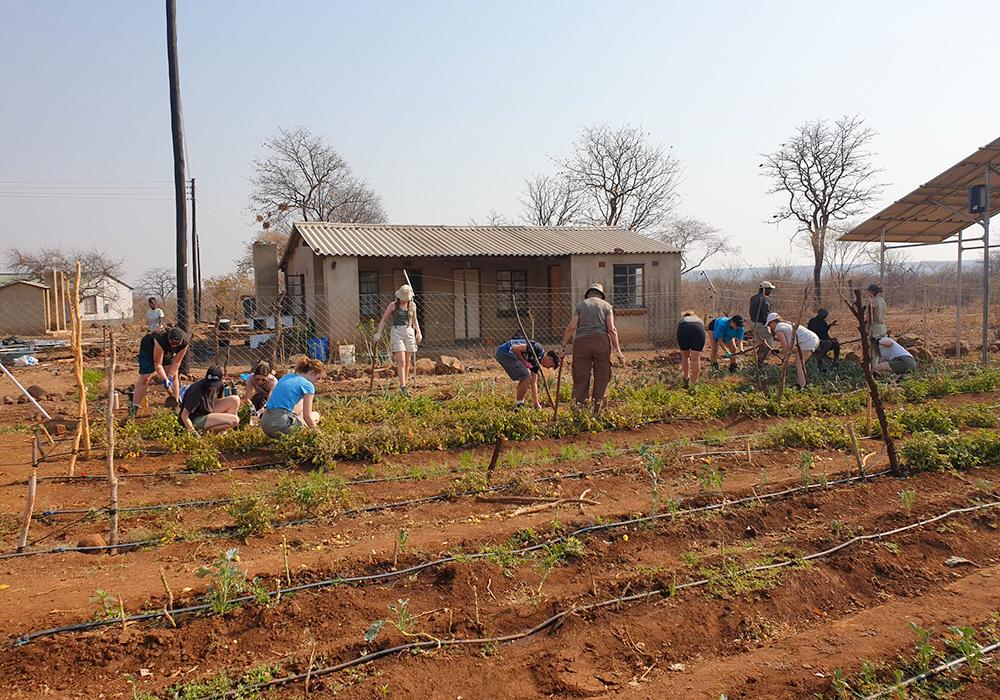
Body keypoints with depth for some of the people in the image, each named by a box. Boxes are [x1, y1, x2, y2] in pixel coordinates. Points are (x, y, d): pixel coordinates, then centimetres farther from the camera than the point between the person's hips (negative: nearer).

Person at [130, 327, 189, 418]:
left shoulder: (184, 343, -30)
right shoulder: (161, 341, -43)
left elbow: (176, 362, -21)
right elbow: (158, 364, -35)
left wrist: (170, 378, -26)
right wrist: (165, 380, -36)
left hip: (167, 353, 5)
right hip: (148, 349, -5)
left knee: (174, 374, -6)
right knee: (145, 378, -12)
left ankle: (176, 403, 7)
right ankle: (134, 408, -11)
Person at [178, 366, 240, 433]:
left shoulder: (218, 386, -7)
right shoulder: (198, 391, -29)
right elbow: (184, 416, -24)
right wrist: (193, 432, -25)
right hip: (195, 421, -9)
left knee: (235, 400, -5)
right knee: (235, 420, -22)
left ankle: (223, 430, 0)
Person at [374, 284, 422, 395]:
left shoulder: (412, 305, 7)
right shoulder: (393, 305, -3)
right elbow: (383, 320, 4)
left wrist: (418, 332, 11)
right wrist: (378, 333, -4)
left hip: (409, 332, 4)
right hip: (397, 332, -4)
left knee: (407, 362, 5)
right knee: (401, 361, -14)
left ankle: (403, 385, 15)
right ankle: (403, 387, -18)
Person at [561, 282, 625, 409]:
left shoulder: (580, 305, 14)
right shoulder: (607, 306, 12)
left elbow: (571, 327, 2)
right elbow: (612, 329, 1)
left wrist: (564, 345, 7)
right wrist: (618, 350, 2)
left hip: (581, 342, 1)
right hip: (601, 341, -1)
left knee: (581, 378, 4)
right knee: (601, 377, 7)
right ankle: (597, 408, 6)